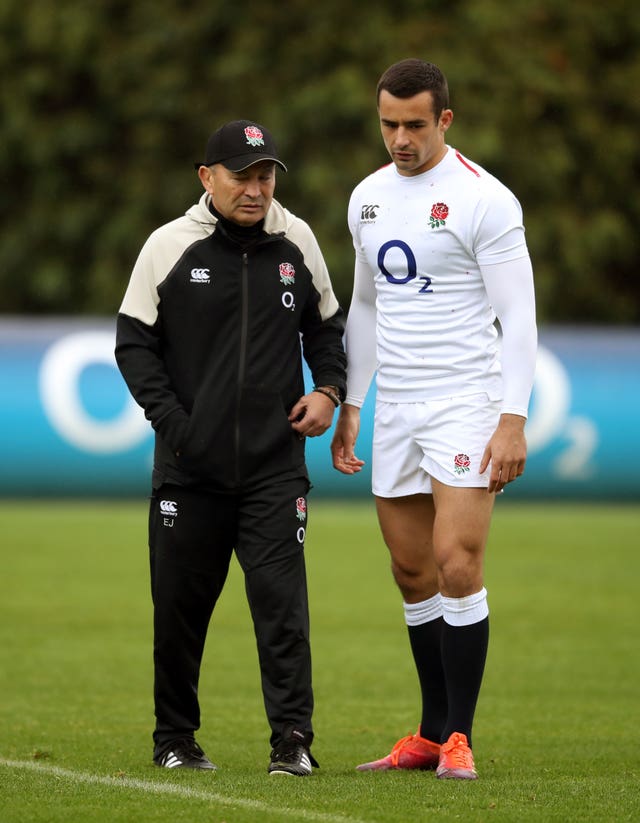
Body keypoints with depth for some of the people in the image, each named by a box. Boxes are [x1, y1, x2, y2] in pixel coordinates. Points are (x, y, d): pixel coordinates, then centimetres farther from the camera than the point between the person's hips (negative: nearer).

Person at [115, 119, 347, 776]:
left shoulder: (296, 243, 6)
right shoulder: (169, 246, -1)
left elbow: (325, 324, 19)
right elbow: (134, 341, 2)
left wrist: (327, 389, 3)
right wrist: (170, 418, -9)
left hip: (276, 467, 1)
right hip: (189, 466, -1)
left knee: (280, 598, -10)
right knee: (180, 605, 7)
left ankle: (292, 739, -8)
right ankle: (174, 739, 21)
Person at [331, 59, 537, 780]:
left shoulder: (484, 199, -9)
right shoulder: (369, 198, 11)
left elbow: (518, 319, -10)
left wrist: (513, 419, -17)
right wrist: (348, 407, 21)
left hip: (465, 403, -6)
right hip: (395, 411, 7)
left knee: (456, 564, -14)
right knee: (412, 575, 8)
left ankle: (459, 738, -7)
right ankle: (431, 735, 16)